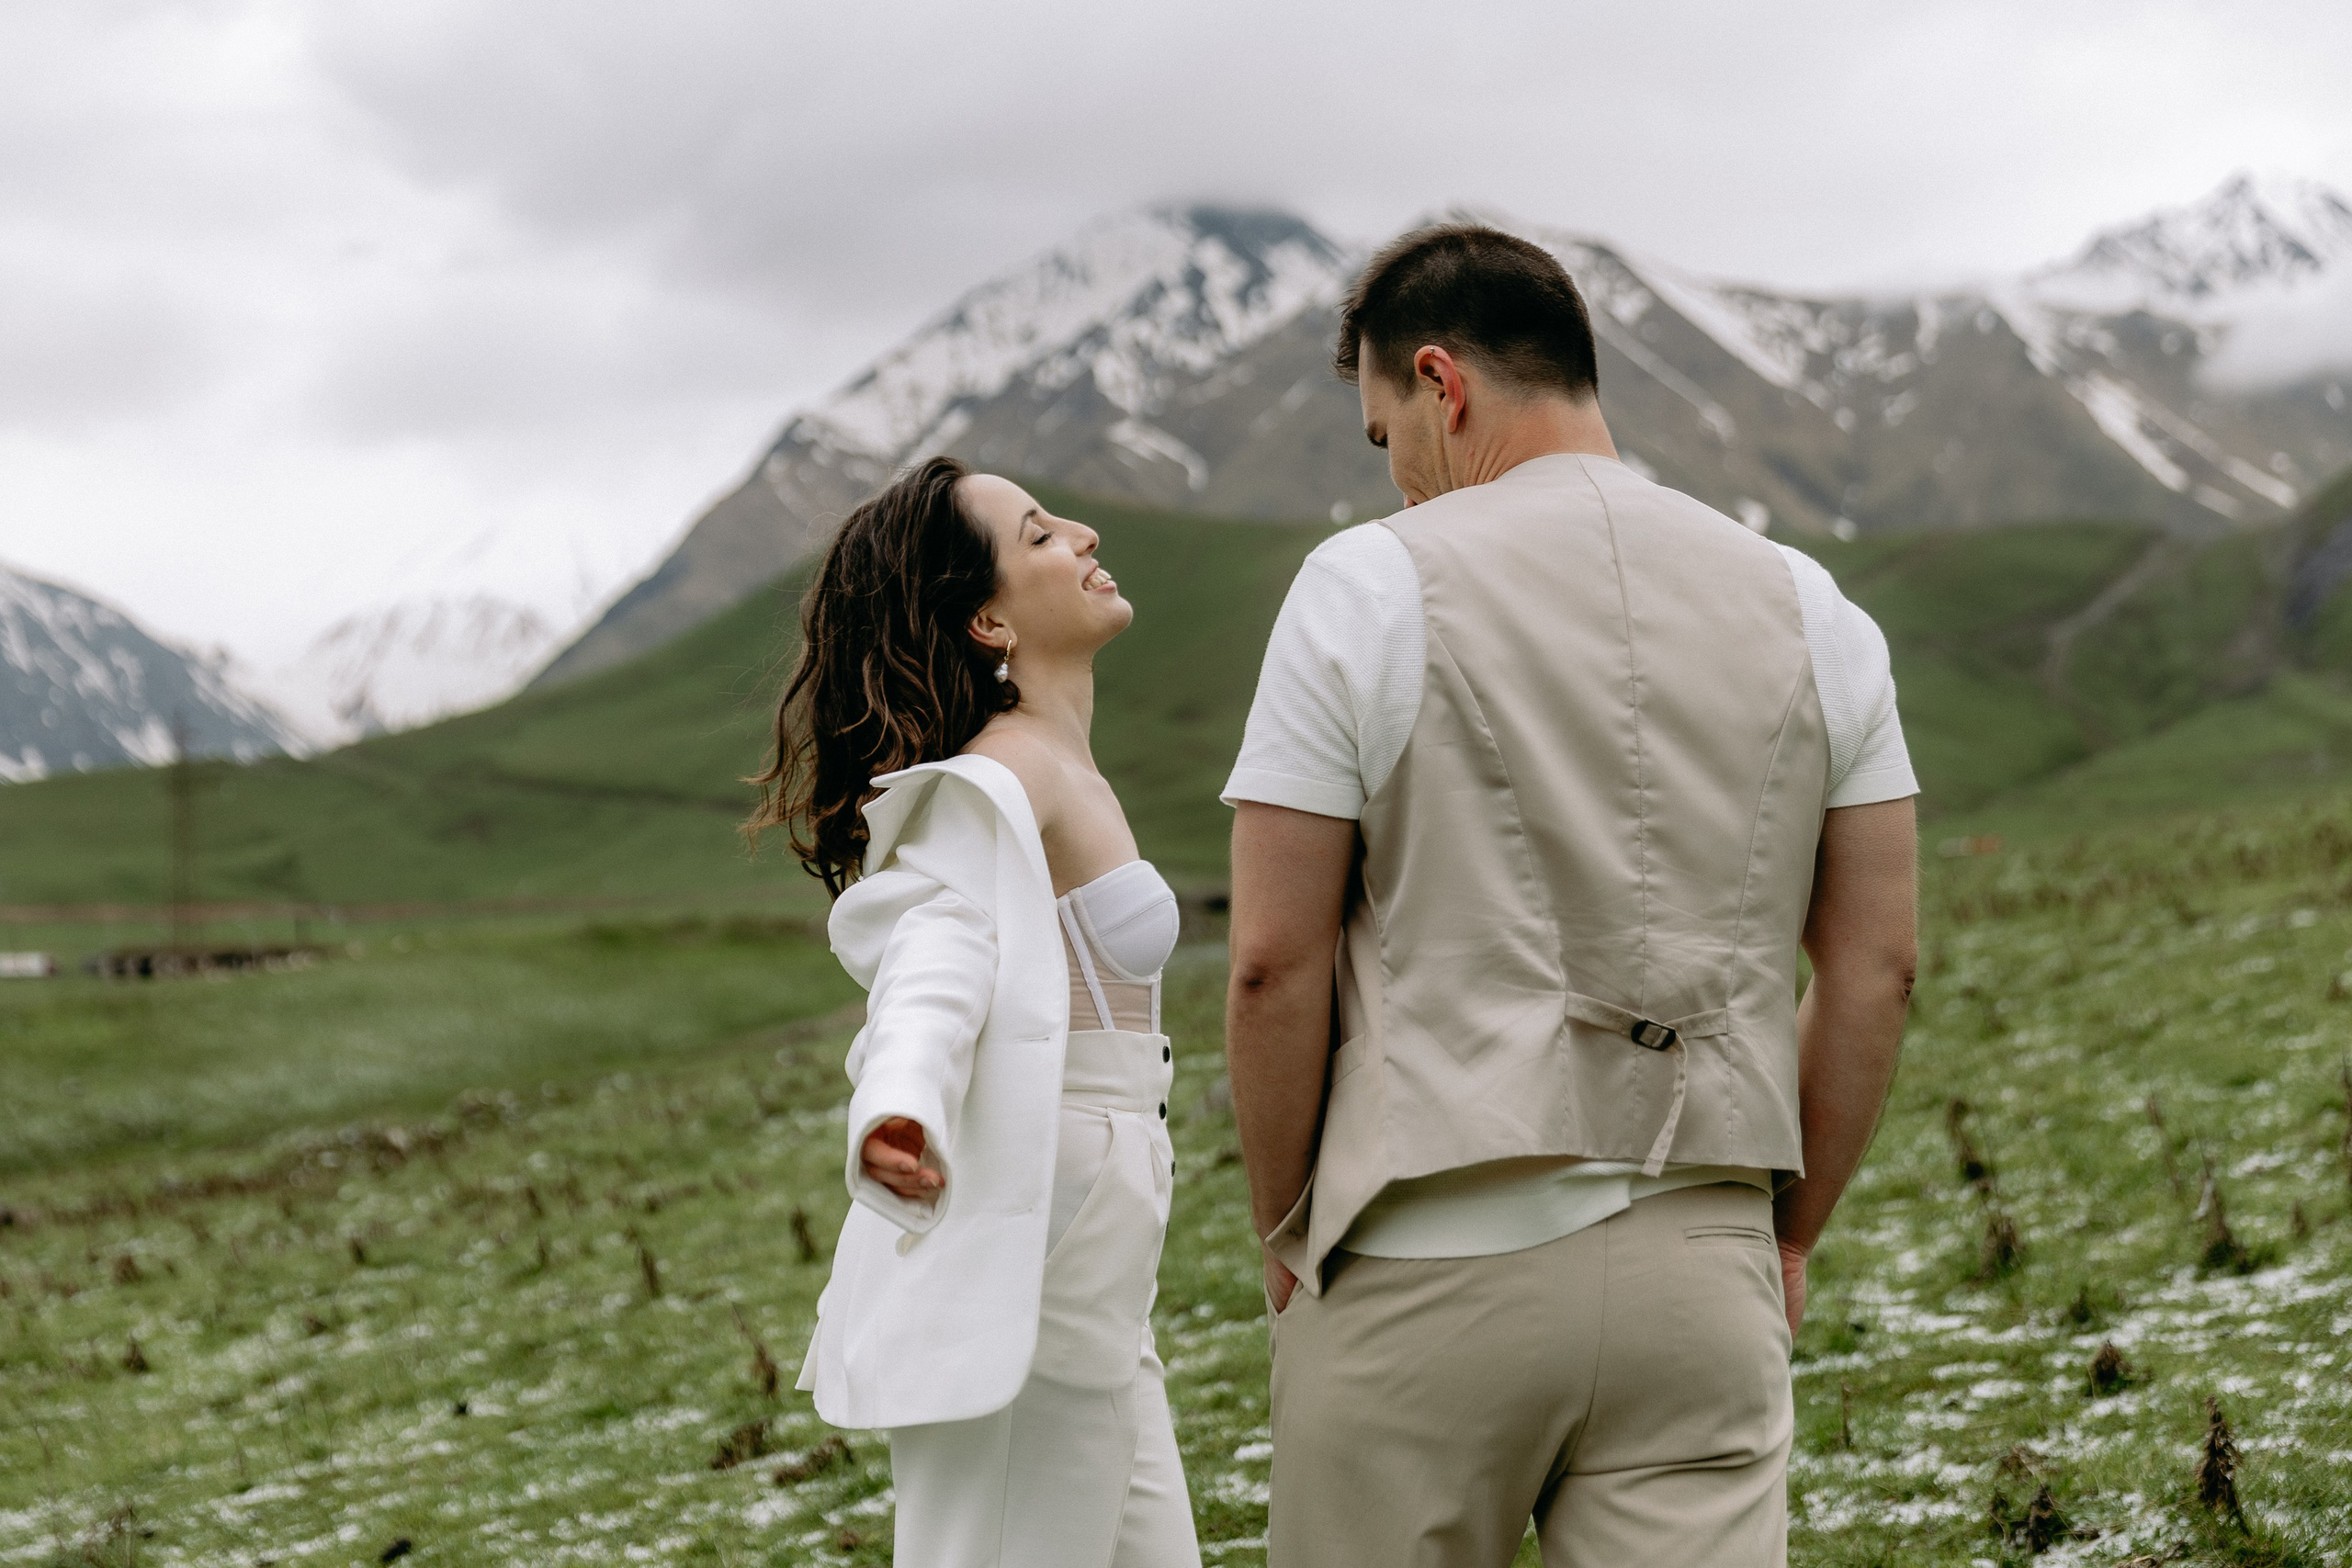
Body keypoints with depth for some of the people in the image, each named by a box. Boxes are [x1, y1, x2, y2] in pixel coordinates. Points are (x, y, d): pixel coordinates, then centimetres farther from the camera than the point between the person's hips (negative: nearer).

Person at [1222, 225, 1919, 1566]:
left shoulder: (1368, 587, -5)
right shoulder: (1810, 610, 7)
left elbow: (1274, 963, -7)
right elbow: (1876, 968, 7)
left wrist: (1286, 1231, 5)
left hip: (1427, 1267, -3)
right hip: (1700, 1276, 3)